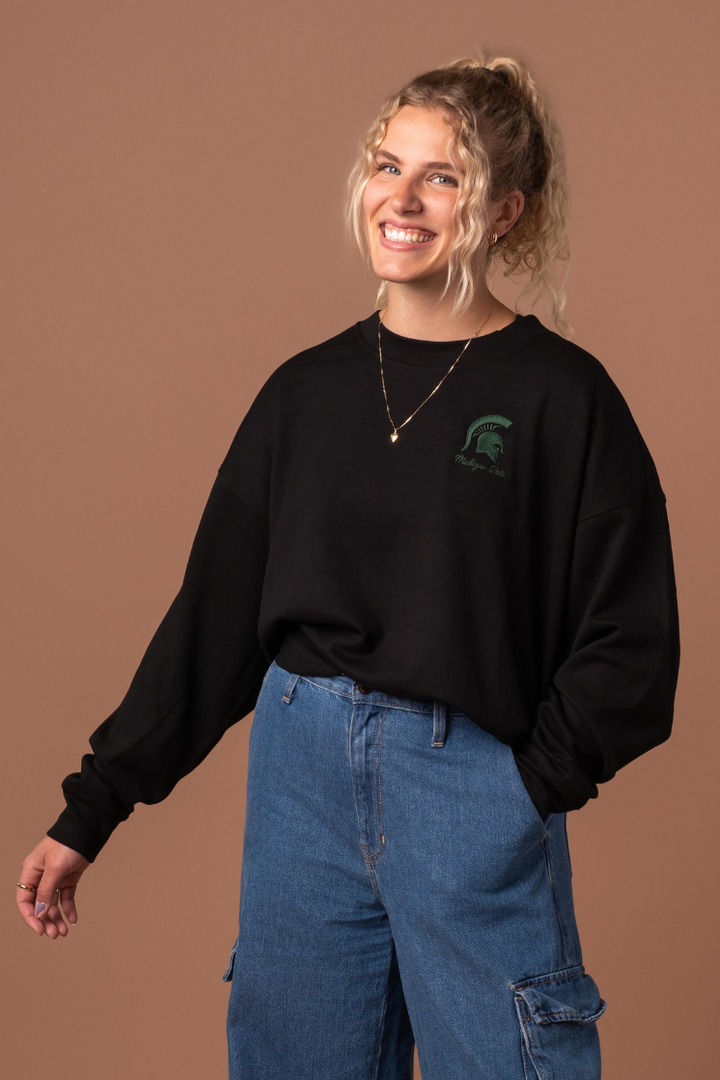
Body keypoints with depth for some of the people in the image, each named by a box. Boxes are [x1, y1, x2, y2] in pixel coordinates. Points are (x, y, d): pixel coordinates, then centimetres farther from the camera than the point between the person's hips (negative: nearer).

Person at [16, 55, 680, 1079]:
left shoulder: (562, 395, -5)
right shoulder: (308, 389, 6)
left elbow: (628, 647, -4)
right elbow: (213, 612, 8)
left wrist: (529, 781, -12)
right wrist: (89, 811, 7)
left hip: (474, 788, -3)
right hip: (300, 773, 4)